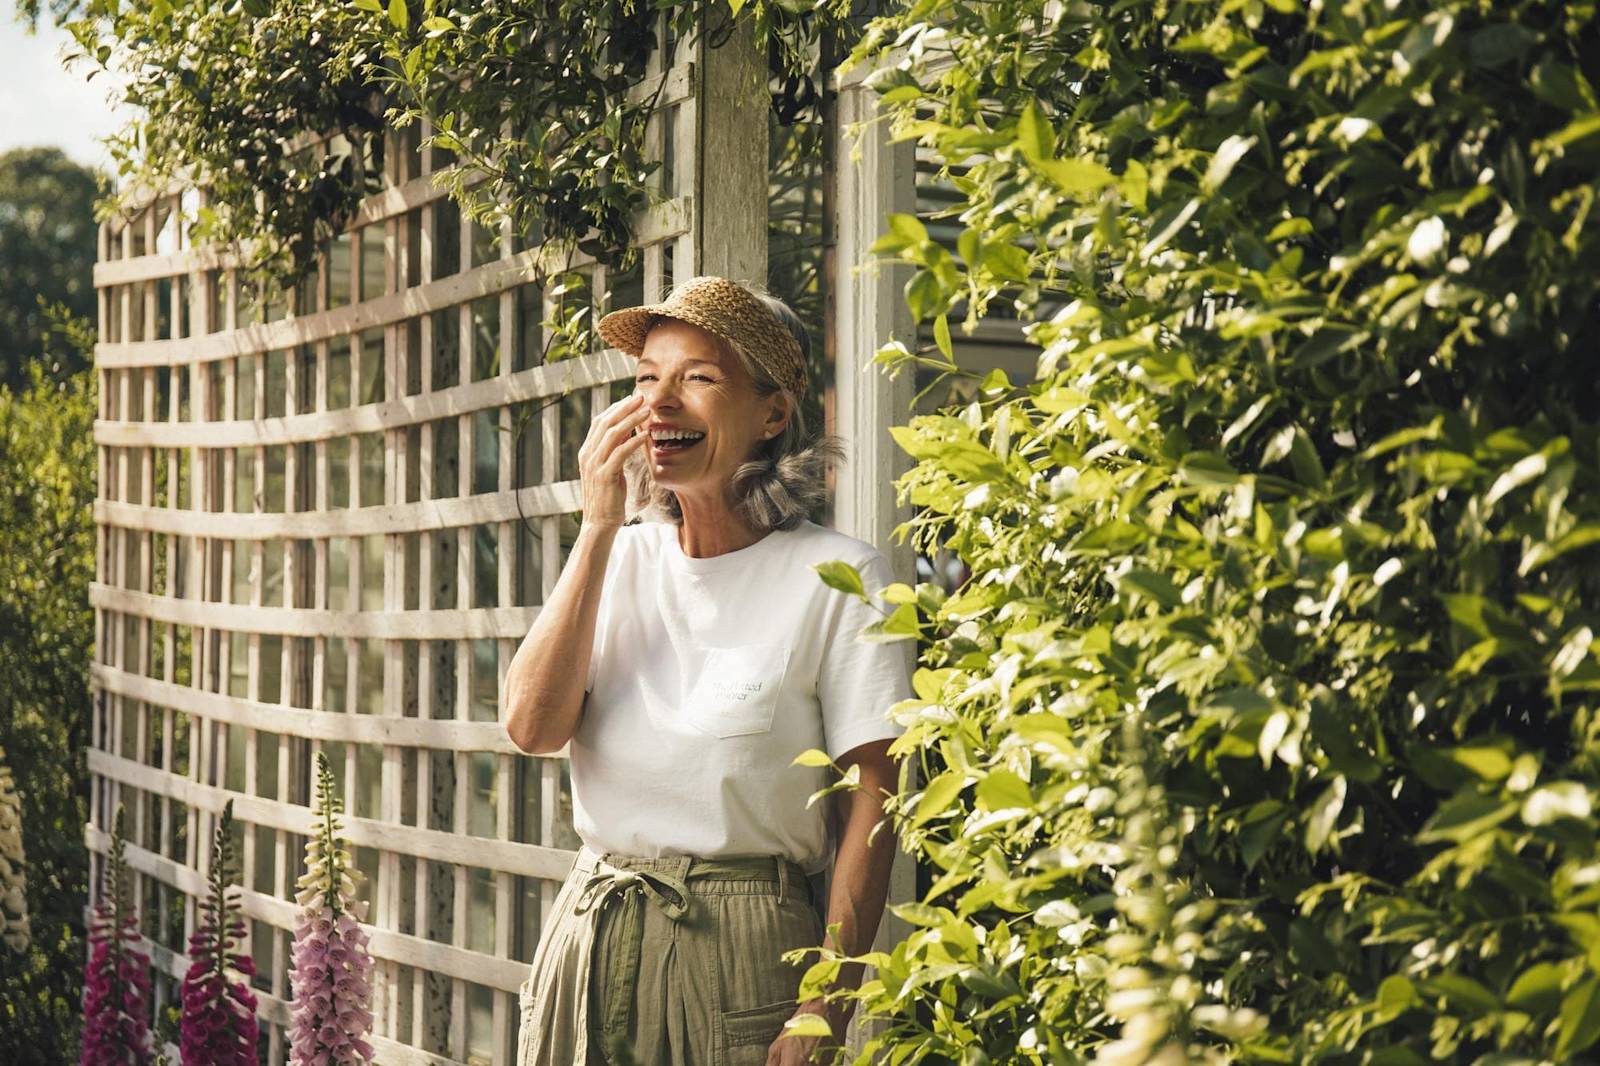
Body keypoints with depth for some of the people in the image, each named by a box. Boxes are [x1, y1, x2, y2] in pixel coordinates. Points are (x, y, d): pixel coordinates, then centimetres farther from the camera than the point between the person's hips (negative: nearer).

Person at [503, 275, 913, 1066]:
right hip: (592, 938, 4)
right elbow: (532, 727, -6)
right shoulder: (622, 558, 8)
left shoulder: (837, 578, -6)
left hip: (741, 958, -4)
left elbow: (868, 808, -8)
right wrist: (599, 528, -9)